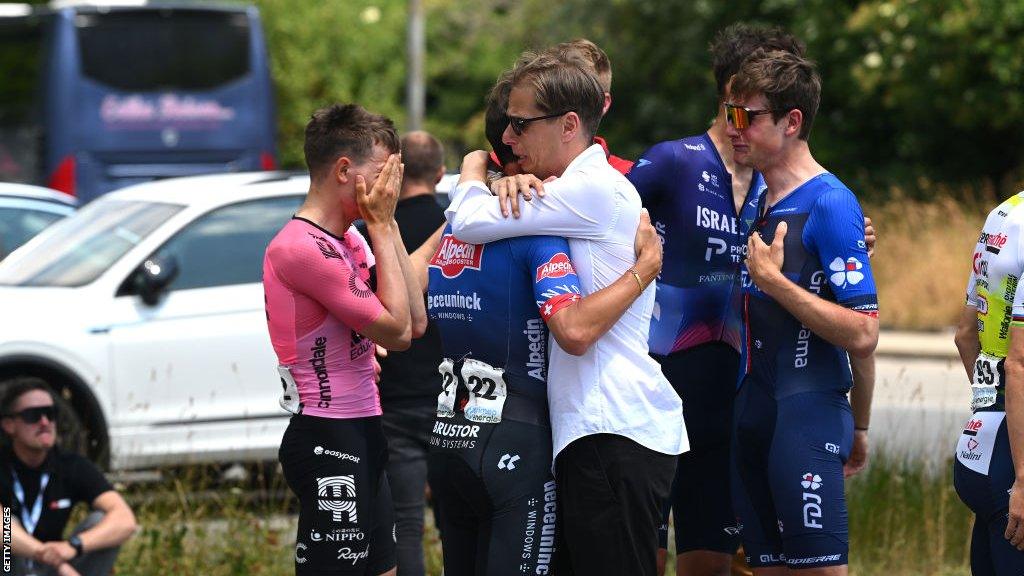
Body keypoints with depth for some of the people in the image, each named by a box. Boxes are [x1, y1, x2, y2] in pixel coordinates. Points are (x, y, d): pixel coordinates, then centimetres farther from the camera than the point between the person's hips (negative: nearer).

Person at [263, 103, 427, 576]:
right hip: (329, 444, -10)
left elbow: (415, 323, 6)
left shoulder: (348, 241, 11)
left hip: (361, 436, 10)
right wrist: (381, 227, -9)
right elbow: (396, 330, -17)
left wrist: (388, 226, 4)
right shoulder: (302, 247, -17)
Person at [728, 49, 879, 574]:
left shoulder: (830, 204, -12)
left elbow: (862, 334, -18)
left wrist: (773, 279, -16)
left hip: (807, 417, -9)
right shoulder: (760, 199, 13)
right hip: (753, 413, 9)